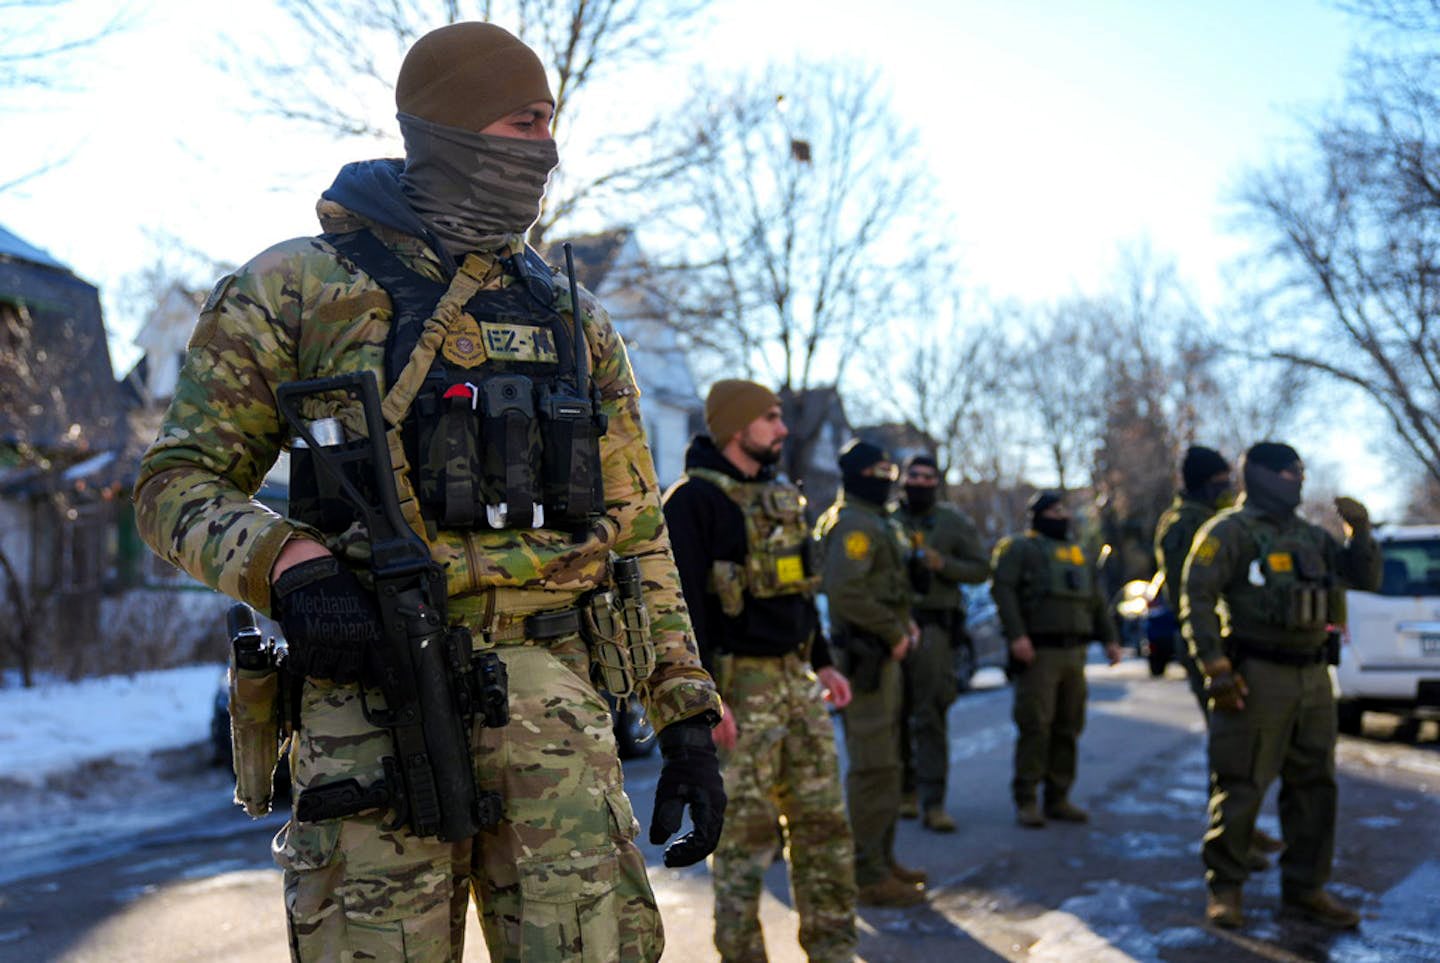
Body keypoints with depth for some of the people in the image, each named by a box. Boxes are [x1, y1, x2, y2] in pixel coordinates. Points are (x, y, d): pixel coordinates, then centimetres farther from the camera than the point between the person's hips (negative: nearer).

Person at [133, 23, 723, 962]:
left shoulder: (576, 320, 16)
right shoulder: (298, 287, 5)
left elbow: (636, 530, 16)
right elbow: (178, 481, 6)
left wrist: (689, 717, 10)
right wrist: (285, 563, -16)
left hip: (552, 695, 3)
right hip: (373, 694, -2)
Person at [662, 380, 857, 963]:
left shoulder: (781, 497, 16)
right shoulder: (694, 500, -10)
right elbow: (683, 602, -17)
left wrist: (823, 661, 20)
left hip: (797, 678, 8)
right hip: (740, 685, -8)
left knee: (822, 818, 10)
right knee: (746, 830, -1)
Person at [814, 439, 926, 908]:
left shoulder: (875, 522, 19)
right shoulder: (854, 523, -15)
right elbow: (845, 590, -27)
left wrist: (902, 622, 9)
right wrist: (894, 630, -18)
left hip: (882, 655, 11)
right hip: (867, 655, -11)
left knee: (883, 760, 17)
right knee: (872, 765, -7)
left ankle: (882, 857, 28)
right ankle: (868, 874, -1)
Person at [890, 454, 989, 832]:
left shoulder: (954, 521, 8)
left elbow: (981, 569, 6)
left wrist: (942, 564, -10)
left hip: (933, 628, -2)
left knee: (929, 717, -8)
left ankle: (932, 803, -8)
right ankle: (905, 790, 22)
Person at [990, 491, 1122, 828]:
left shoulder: (1079, 553, 21)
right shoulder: (1020, 548, 1)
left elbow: (1097, 600, 23)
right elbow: (1003, 589, -12)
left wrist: (1109, 638, 11)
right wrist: (1016, 635, -22)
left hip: (1073, 652, 6)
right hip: (1038, 653, -6)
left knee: (1068, 728, 7)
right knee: (1035, 727, -9)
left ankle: (1058, 798, 15)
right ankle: (1026, 801, -3)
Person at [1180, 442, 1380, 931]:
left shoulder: (1311, 536, 16)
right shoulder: (1231, 531, -6)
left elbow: (1365, 578, 20)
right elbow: (1196, 600, -12)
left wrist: (1360, 530, 4)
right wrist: (1216, 668, -18)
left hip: (1313, 678, 7)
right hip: (1257, 678, -7)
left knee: (1314, 786, 11)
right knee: (1240, 786, -3)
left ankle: (1305, 889, 22)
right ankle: (1224, 888, 9)